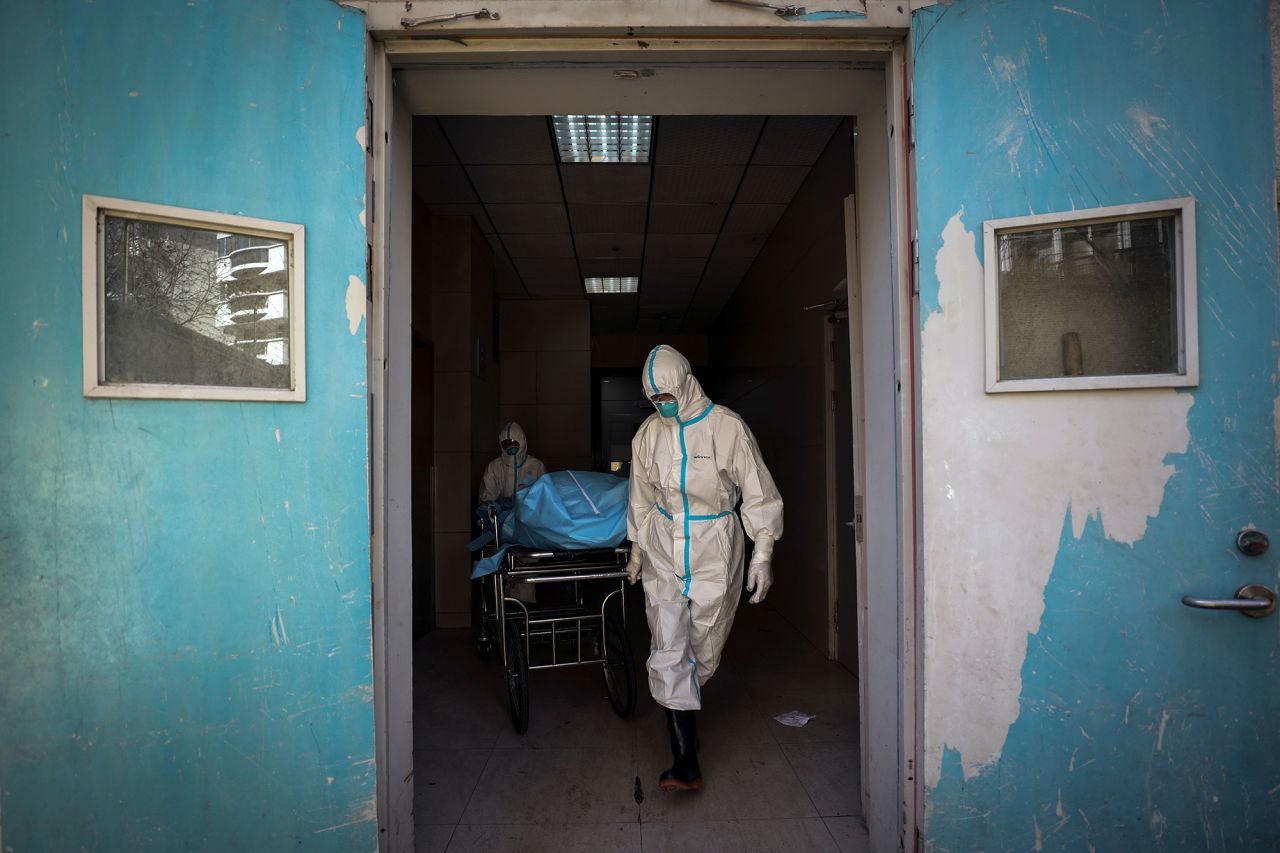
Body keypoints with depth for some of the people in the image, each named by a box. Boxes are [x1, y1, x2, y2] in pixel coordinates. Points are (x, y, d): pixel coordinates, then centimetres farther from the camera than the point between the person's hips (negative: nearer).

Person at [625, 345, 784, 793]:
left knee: (703, 652, 9)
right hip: (663, 554, 2)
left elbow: (758, 493, -5)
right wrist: (637, 552, 20)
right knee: (668, 653, -6)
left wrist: (762, 556, -8)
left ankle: (679, 710, 41)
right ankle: (686, 764, 0)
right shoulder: (648, 433, 3)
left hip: (714, 554, -2)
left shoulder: (727, 426, -9)